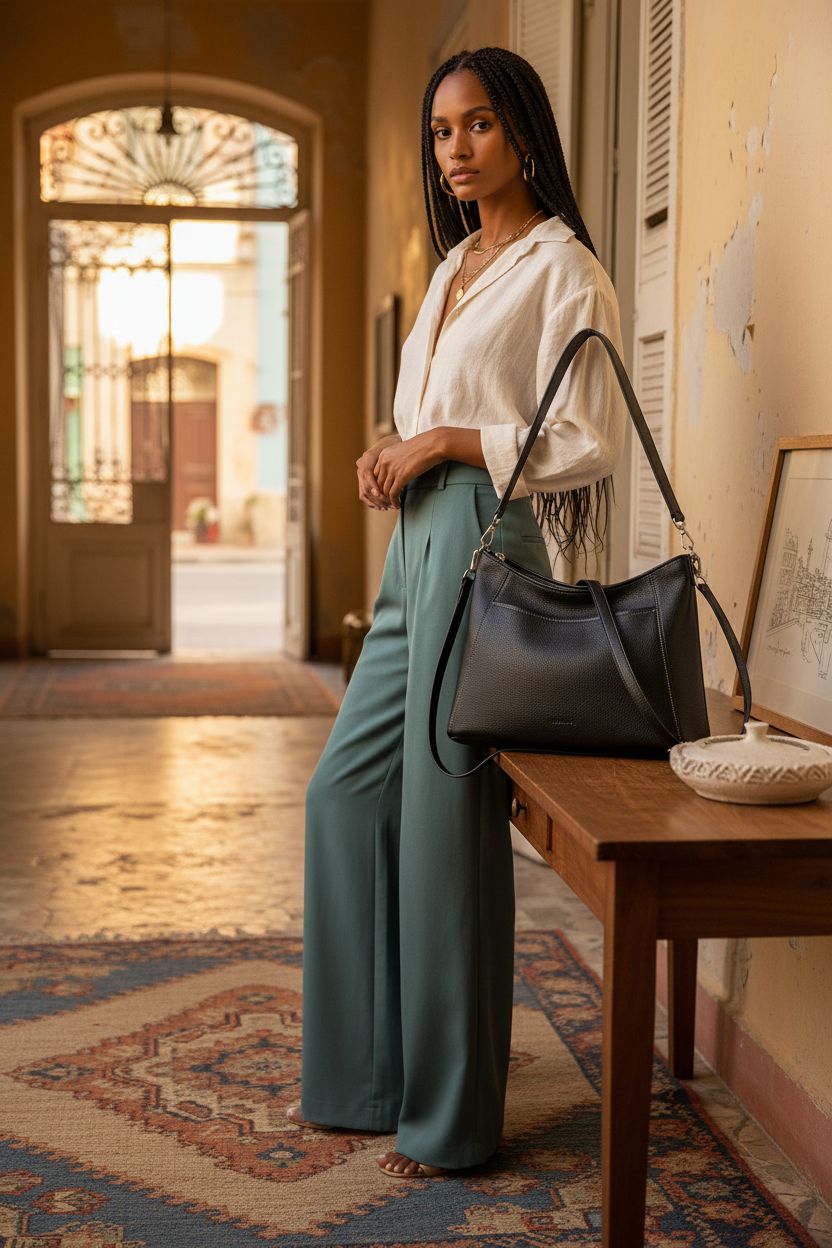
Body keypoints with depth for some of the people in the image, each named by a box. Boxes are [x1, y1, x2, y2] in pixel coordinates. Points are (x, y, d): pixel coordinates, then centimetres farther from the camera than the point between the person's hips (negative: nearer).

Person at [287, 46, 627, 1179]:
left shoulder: (562, 270, -6)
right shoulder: (457, 264, 19)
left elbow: (589, 443, -12)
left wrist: (445, 442, -13)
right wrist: (393, 455, 6)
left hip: (488, 542, -9)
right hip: (419, 542, 9)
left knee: (447, 813, -4)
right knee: (347, 791, 10)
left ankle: (452, 1114, 11)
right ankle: (366, 1070, 24)